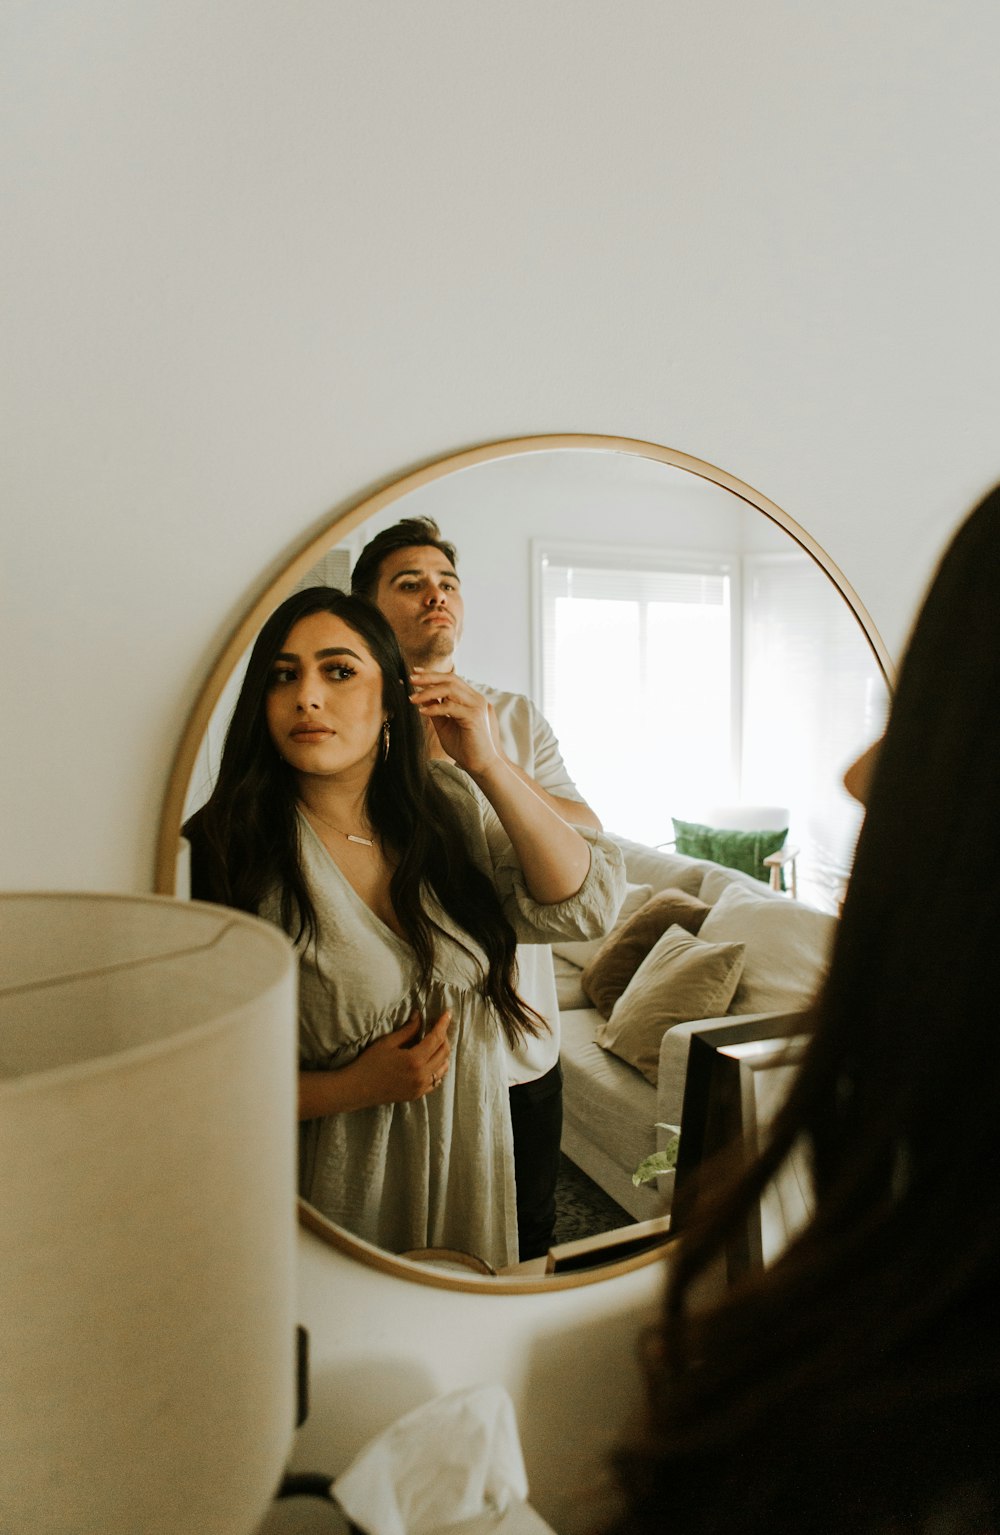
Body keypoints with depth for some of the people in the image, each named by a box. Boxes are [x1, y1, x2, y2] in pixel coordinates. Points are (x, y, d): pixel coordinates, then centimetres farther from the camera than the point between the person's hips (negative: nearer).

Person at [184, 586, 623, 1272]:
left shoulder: (451, 803, -6)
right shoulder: (227, 855, -19)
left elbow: (584, 902, -13)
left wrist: (488, 766, -20)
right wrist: (353, 1088, -23)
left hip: (472, 1160, 4)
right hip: (342, 1183, -4)